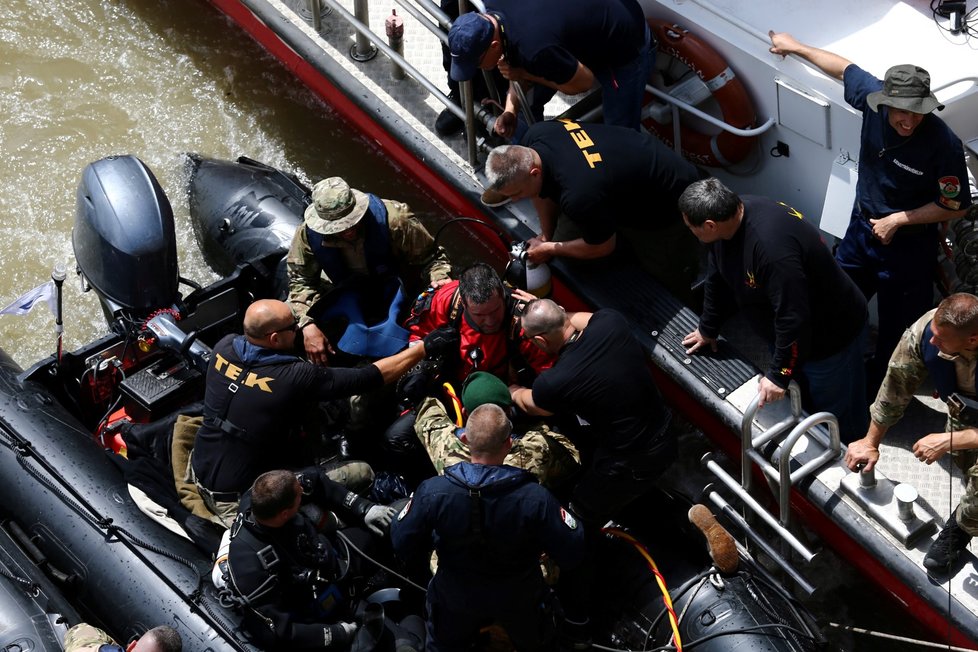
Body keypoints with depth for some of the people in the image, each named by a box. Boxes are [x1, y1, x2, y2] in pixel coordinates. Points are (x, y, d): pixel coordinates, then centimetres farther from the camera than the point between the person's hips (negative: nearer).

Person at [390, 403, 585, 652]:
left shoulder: (432, 492, -31)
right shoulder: (535, 498, -35)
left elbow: (402, 546, -17)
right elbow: (571, 555, -24)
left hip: (456, 597, 1)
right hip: (520, 599, -1)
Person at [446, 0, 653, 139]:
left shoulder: (534, 48, -43)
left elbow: (584, 82, -24)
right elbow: (517, 62, 0)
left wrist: (523, 74, -19)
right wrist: (510, 109, -11)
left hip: (626, 46, -8)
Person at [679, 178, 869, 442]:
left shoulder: (771, 245, -41)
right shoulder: (729, 218, -11)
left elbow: (793, 317, -37)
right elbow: (718, 279, 6)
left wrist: (779, 374, -27)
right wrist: (708, 329, 17)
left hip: (832, 335, -9)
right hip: (789, 332, 9)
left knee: (836, 415, 7)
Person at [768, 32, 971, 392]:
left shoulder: (944, 145, -32)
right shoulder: (874, 96, -19)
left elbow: (955, 206, -19)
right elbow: (843, 68, 3)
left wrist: (899, 219, -20)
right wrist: (795, 46, 14)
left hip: (908, 245, -5)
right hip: (862, 228, 6)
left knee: (897, 326, 10)